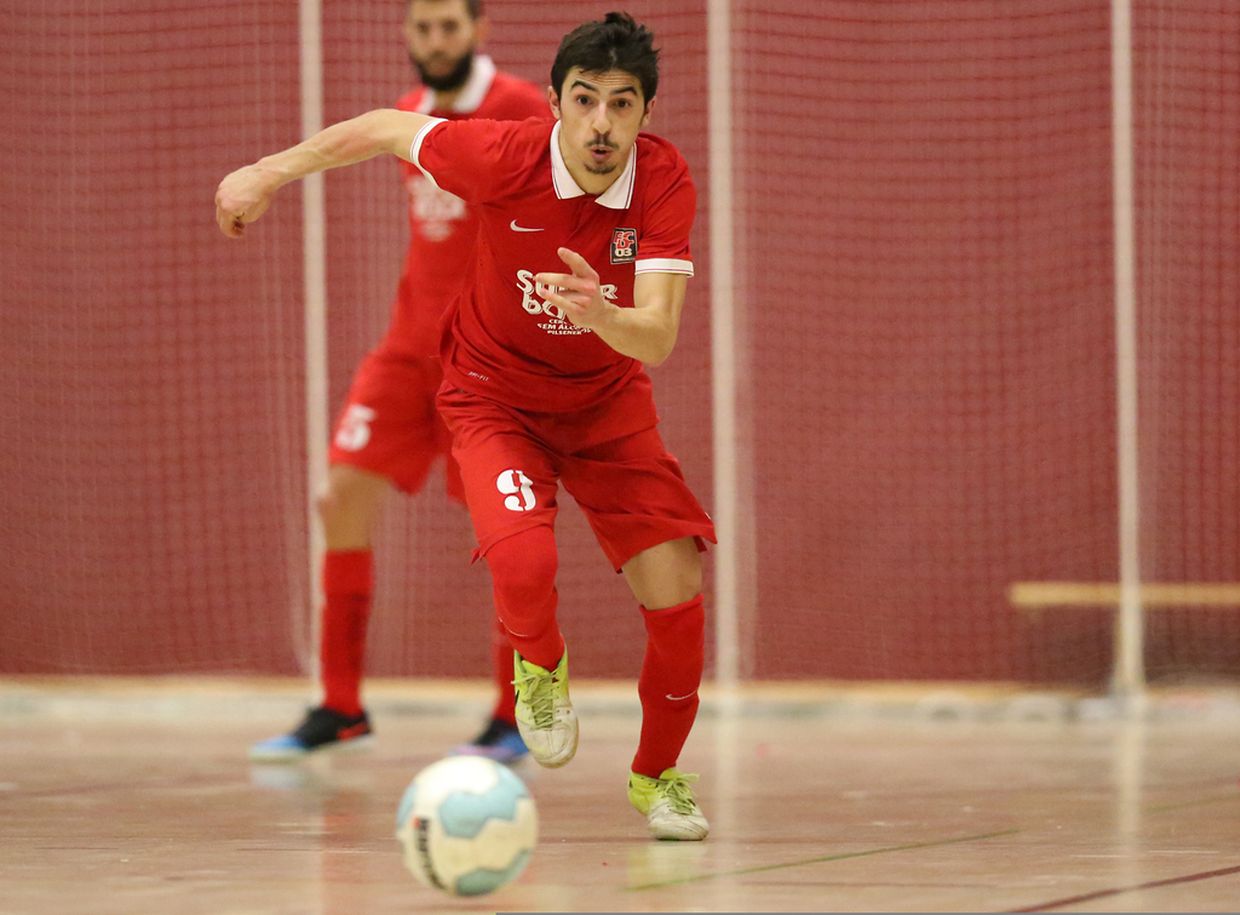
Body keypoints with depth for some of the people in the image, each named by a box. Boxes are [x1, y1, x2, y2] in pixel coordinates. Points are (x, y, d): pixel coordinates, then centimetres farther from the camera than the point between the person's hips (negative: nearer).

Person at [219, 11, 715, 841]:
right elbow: (387, 128, -7)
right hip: (494, 391, -2)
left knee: (676, 592, -11)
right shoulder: (505, 158, -26)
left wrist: (601, 314, -53)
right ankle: (540, 664, 10)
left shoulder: (666, 184, -23)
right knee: (524, 561, -29)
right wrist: (271, 173, 2)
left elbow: (657, 340, -32)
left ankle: (658, 774, 18)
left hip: (608, 398, 2)